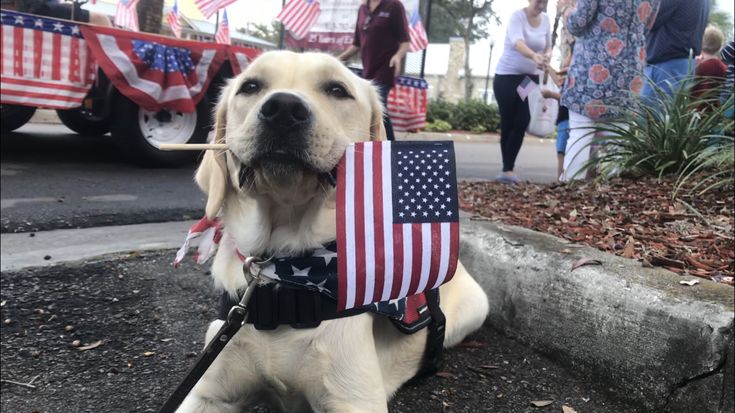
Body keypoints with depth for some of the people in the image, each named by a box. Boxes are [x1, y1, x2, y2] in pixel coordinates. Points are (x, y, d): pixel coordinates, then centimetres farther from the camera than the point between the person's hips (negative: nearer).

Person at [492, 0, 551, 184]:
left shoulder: (546, 19, 3)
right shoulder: (517, 16, -14)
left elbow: (547, 46, 14)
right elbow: (517, 42, -32)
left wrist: (546, 57, -9)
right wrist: (534, 56, -51)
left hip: (530, 77, 5)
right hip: (507, 76, -4)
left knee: (522, 122, -7)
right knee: (508, 123, -3)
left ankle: (508, 169, -3)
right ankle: (509, 168, 9)